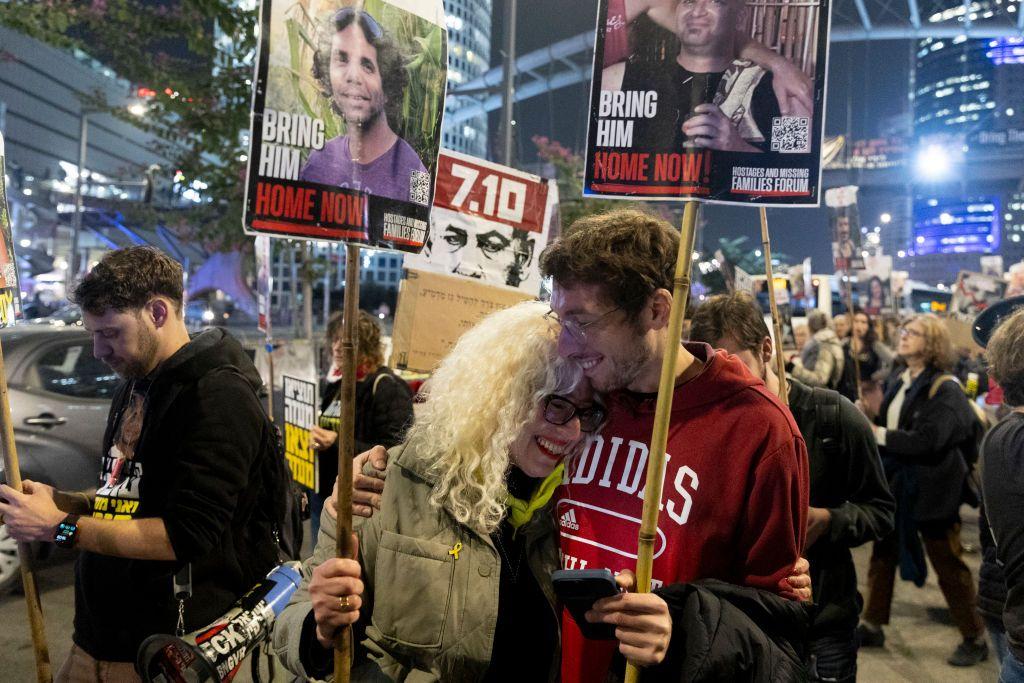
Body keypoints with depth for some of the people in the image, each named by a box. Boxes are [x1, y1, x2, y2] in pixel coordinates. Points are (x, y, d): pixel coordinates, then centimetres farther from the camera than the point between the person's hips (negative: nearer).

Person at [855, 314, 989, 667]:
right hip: (893, 482, 7)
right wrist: (869, 416, -8)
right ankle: (871, 625, 29)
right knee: (882, 555, 15)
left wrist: (877, 434, -23)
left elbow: (926, 441, -26)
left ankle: (975, 638, 23)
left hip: (930, 489, -7)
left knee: (947, 564, 6)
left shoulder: (944, 389, -16)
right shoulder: (897, 381, 6)